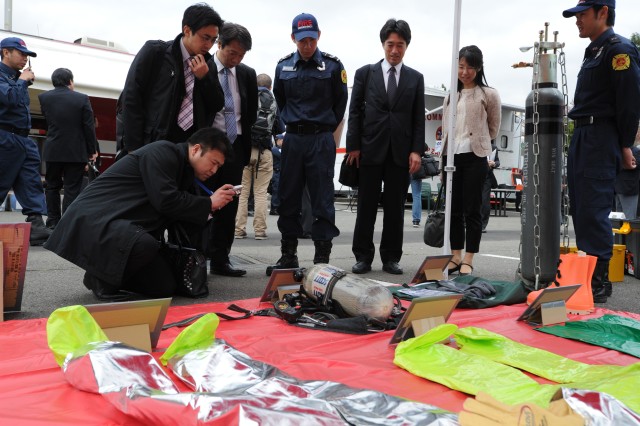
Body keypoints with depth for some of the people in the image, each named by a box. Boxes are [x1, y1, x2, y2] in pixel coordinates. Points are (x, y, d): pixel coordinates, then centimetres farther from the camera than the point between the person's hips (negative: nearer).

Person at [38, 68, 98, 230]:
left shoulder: (44, 97, -1)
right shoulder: (82, 98, -9)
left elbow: (47, 120, 13)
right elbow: (89, 126, -8)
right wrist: (92, 150, 0)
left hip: (53, 150, 3)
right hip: (76, 151, -3)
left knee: (52, 186, 16)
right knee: (72, 189, 1)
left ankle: (53, 222, 19)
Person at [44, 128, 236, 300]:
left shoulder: (183, 169, 15)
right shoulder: (163, 152, -14)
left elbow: (180, 212, 14)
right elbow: (165, 201, -24)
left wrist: (216, 204, 2)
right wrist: (209, 203, -13)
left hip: (129, 228, 9)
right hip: (94, 218, -9)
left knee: (165, 287, -4)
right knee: (144, 244, -39)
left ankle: (108, 273, 16)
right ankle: (99, 278, -10)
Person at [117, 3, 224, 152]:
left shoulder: (207, 65, 9)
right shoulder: (154, 51, -4)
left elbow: (218, 106, 10)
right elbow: (130, 99, -7)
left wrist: (205, 77, -7)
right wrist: (134, 149, -12)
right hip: (152, 144, -3)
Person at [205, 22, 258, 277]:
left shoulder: (247, 74, 8)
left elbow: (251, 114, 12)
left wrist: (247, 148, 7)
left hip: (235, 147, 4)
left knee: (229, 207, 5)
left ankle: (220, 260, 12)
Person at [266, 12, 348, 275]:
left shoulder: (332, 66, -3)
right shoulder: (283, 66, 5)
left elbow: (340, 103, 7)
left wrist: (325, 129, 10)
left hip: (321, 140, -3)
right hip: (292, 139, 3)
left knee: (322, 199, -2)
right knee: (288, 198, 6)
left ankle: (322, 256, 4)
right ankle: (288, 254, 16)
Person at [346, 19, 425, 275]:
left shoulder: (415, 78, 11)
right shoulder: (365, 73, 7)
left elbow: (419, 118, 7)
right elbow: (355, 112, 4)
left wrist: (416, 150, -3)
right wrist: (353, 146, -4)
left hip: (401, 152, 1)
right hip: (371, 149, -1)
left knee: (395, 209, 5)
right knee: (366, 207, 3)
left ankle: (391, 258, 13)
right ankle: (363, 257, 11)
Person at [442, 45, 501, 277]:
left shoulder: (489, 94, 1)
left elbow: (493, 129, 9)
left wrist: (476, 140, 10)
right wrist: (443, 159, 12)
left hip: (474, 157, -4)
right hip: (451, 156, 5)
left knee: (472, 210, -3)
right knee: (454, 209, 7)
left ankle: (468, 261, 3)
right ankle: (455, 257, 15)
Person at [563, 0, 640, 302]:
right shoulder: (593, 51, 20)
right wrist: (581, 139, 16)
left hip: (601, 139, -10)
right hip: (581, 136, 10)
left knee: (593, 212, -10)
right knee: (580, 210, 11)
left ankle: (599, 282, -3)